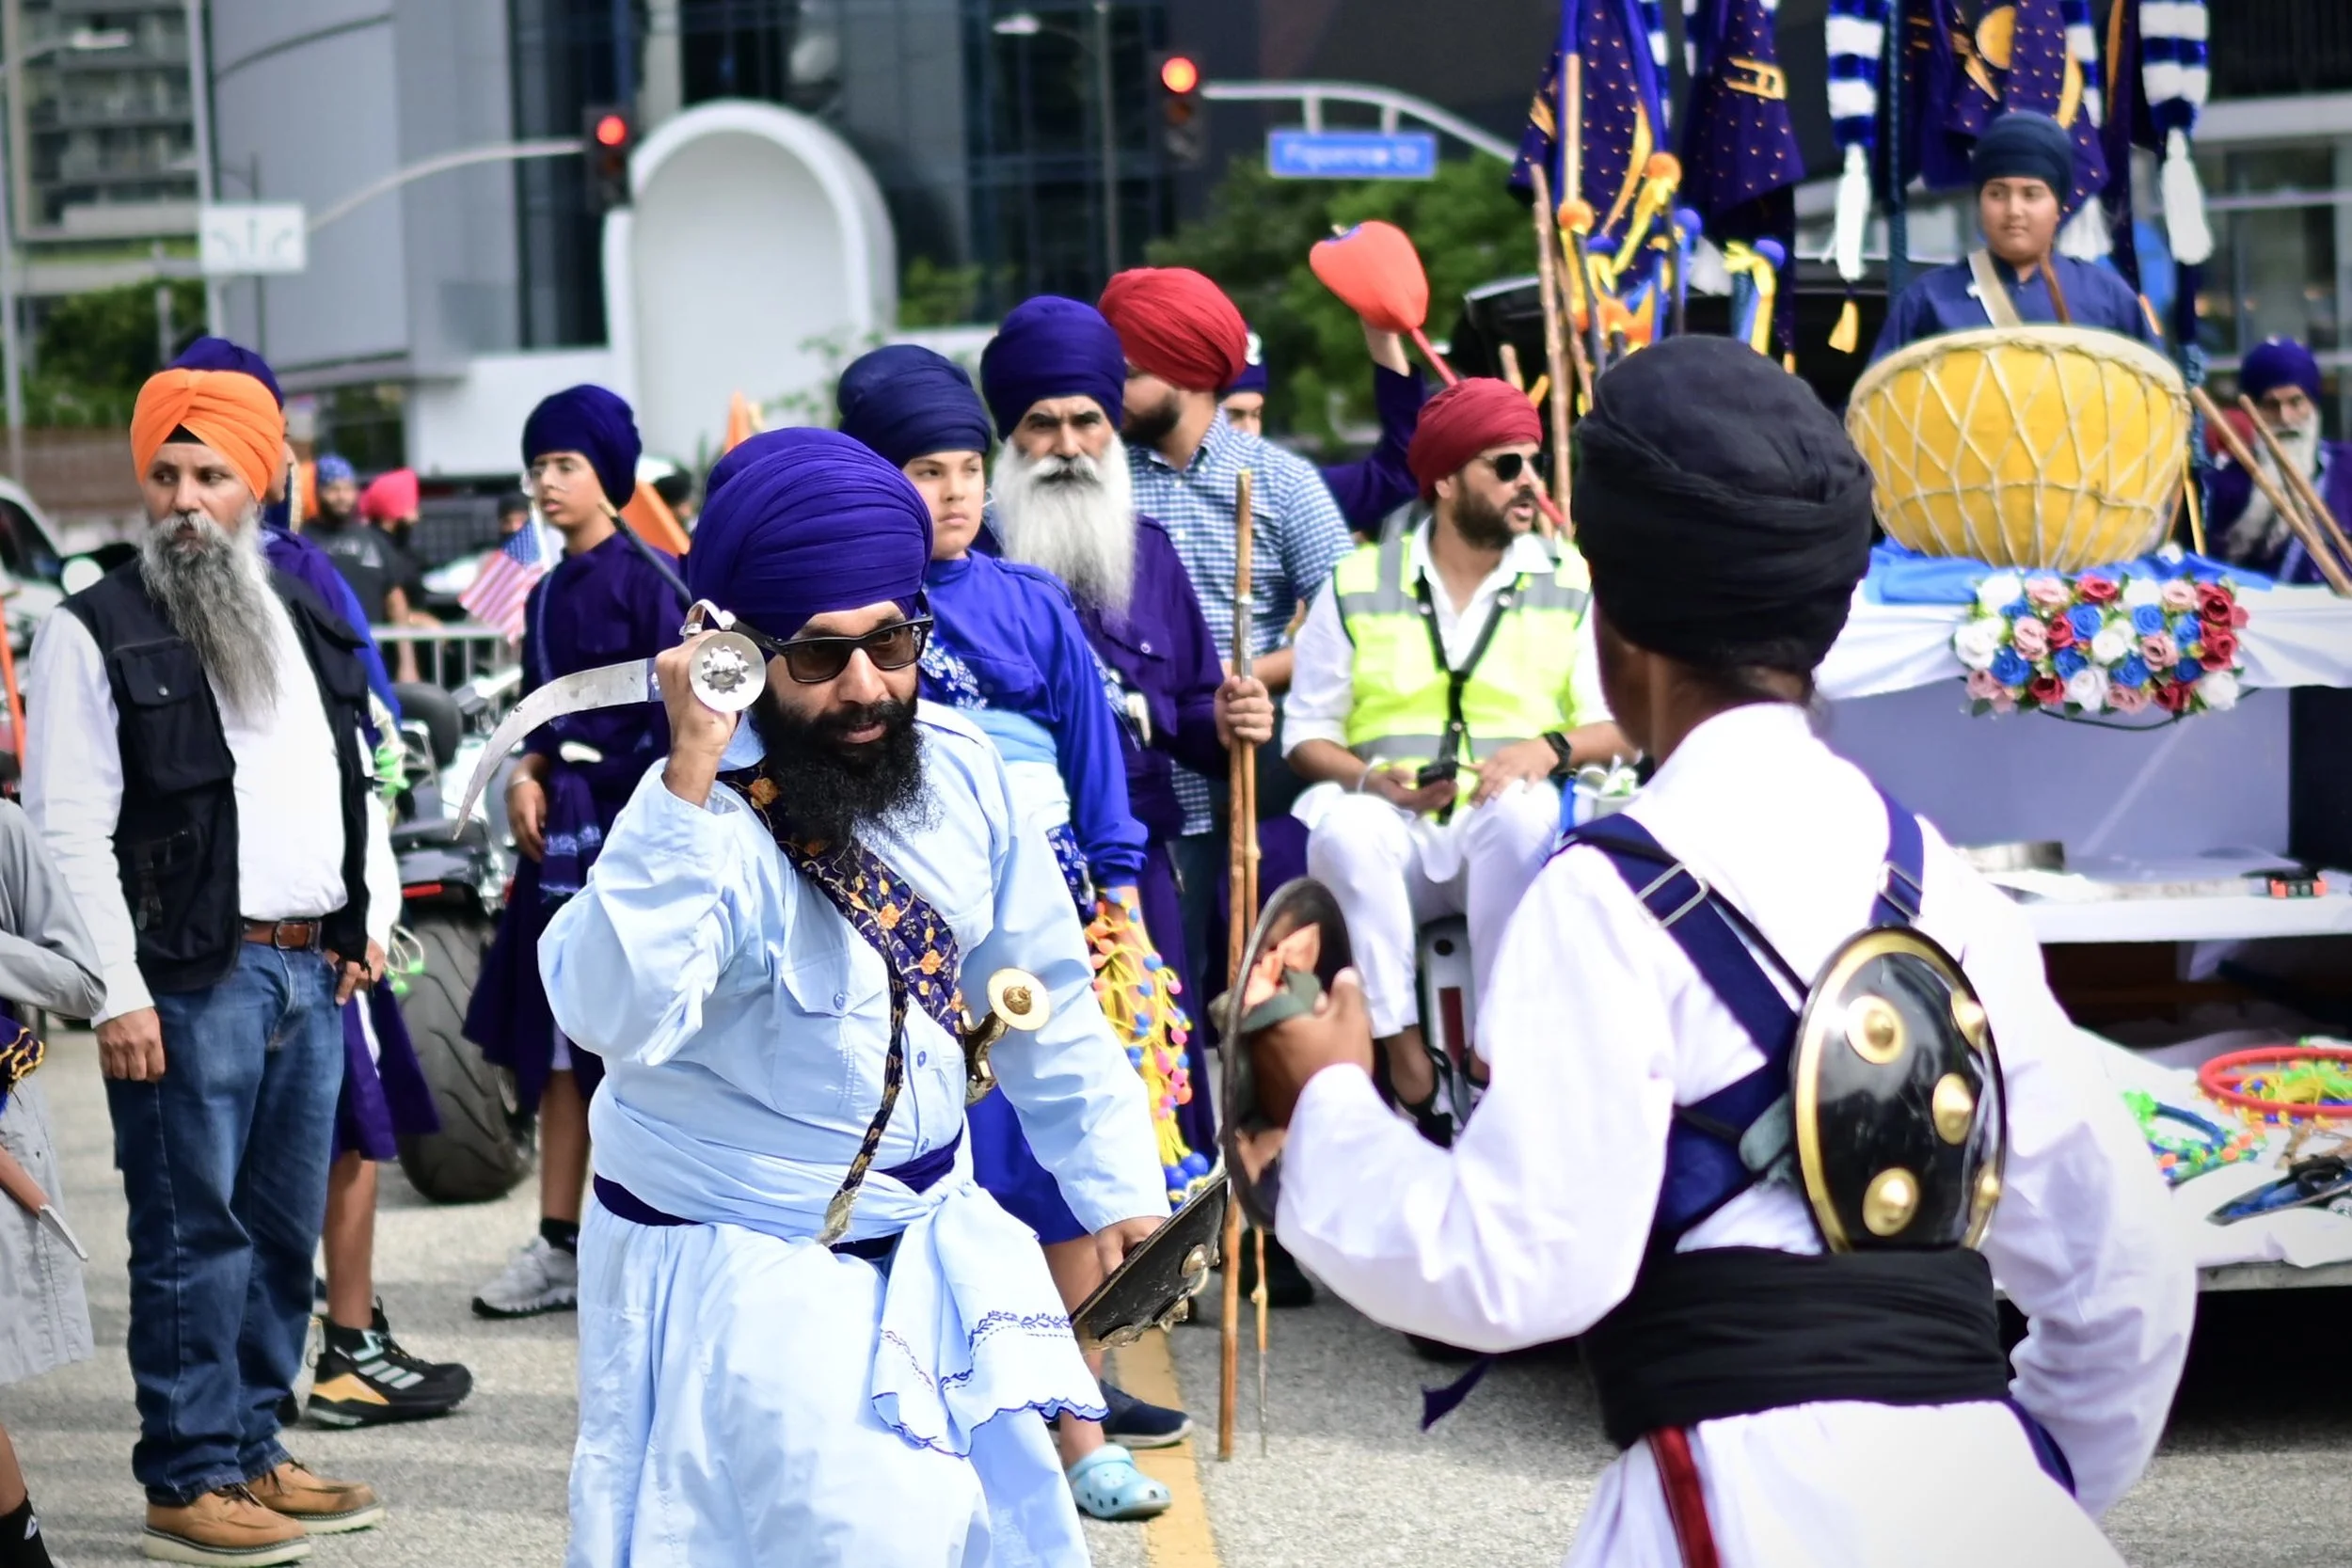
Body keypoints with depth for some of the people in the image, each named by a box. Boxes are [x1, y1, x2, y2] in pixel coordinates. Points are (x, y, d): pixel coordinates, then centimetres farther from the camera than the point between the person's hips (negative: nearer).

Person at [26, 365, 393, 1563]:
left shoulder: (304, 622, 15)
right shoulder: (95, 634, -6)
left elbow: (353, 783, 24)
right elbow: (68, 833, -11)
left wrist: (362, 920, 14)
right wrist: (116, 993, -16)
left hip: (310, 971, 7)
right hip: (191, 980, -7)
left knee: (283, 1228, 12)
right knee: (194, 1232, -3)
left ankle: (252, 1451, 23)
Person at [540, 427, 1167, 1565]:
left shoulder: (957, 766, -5)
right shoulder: (709, 823, -23)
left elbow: (1043, 999, 7)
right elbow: (615, 1018, -42)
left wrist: (1116, 1190, 8)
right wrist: (689, 779, -44)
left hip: (931, 1242, 6)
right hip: (741, 1274, -6)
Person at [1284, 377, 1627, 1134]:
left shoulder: (1570, 583, 9)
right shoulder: (1357, 585, 8)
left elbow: (1621, 728, 5)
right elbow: (1307, 736, 9)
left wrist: (1552, 747, -17)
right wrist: (1374, 778, -12)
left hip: (1510, 842, 0)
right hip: (1394, 840, 0)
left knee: (1524, 809, -36)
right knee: (1345, 828, -34)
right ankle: (1405, 1061, -29)